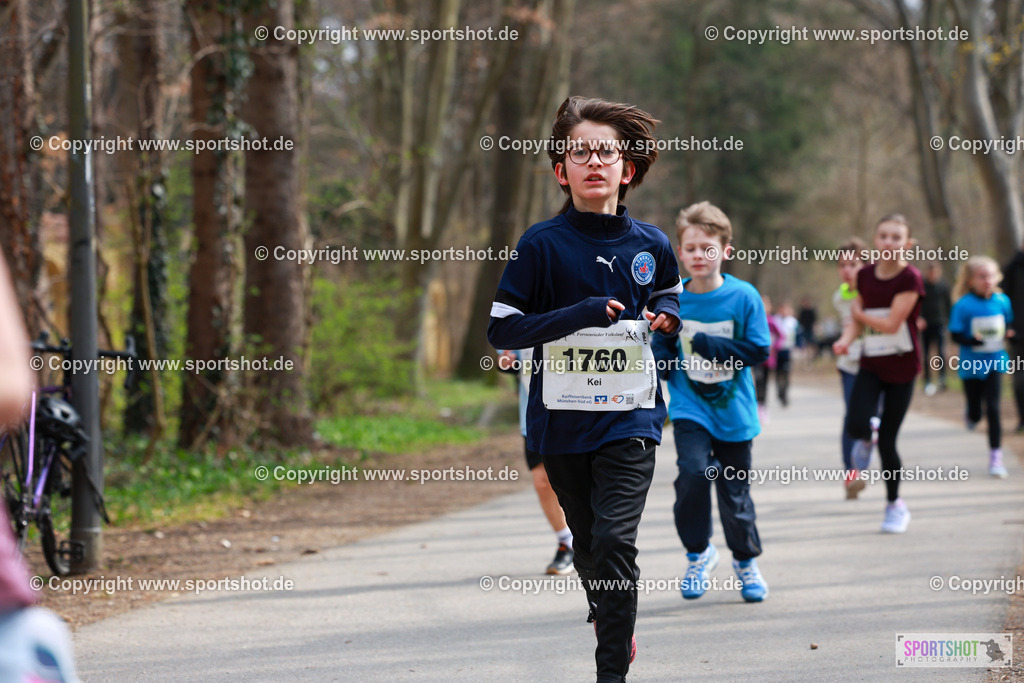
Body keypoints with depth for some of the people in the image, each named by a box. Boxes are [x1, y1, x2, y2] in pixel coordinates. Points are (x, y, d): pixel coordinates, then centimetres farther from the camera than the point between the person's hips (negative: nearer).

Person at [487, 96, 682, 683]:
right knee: (586, 544, 14)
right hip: (562, 418, 1)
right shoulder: (543, 244, -5)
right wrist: (580, 314, -18)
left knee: (614, 541, -15)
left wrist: (666, 316, 1)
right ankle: (615, 629, 40)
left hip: (630, 418, 0)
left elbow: (669, 296, 25)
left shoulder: (651, 245, 3)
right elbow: (501, 330, -8)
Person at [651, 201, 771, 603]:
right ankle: (698, 554, 0)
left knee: (735, 489, 7)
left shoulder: (743, 297, -7)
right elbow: (659, 347, 13)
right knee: (694, 471, -22)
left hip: (733, 409, 0)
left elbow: (759, 350, -8)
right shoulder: (671, 300, 0)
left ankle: (746, 561, 32)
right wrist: (665, 359, -9)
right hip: (689, 407, 1)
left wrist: (710, 346, -18)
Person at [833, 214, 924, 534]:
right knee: (856, 425, -20)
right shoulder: (865, 276, 2)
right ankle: (866, 438, 19)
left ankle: (894, 505, 19)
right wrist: (847, 338, -13)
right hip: (870, 363, 3)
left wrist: (859, 313, -4)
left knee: (887, 441, 0)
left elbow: (892, 324, -18)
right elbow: (857, 322, 8)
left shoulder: (910, 278, -14)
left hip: (901, 366, -3)